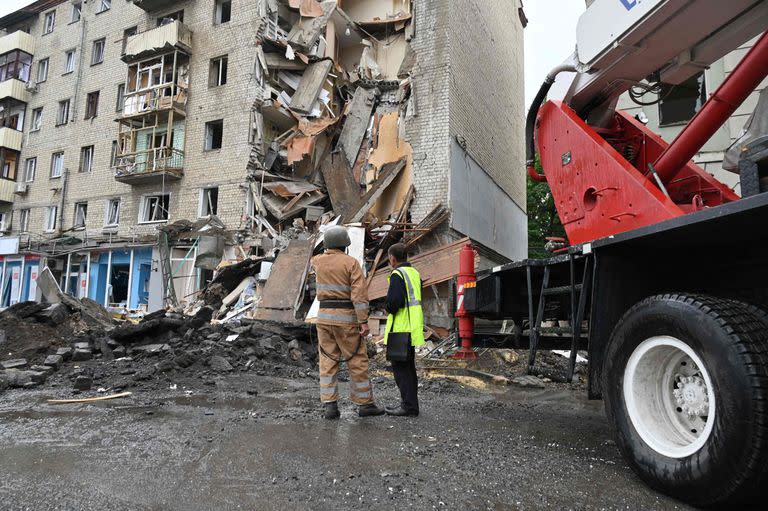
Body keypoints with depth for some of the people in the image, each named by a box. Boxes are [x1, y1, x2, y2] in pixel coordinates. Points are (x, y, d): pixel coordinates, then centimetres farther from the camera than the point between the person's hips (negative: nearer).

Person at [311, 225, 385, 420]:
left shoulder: (319, 261, 6)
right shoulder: (351, 263, -9)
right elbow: (359, 294, -17)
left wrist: (329, 251, 54)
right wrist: (363, 321, -16)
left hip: (324, 316, 5)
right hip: (346, 318, -5)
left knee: (327, 361, 7)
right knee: (357, 361, 5)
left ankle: (329, 405, 3)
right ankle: (364, 404, 12)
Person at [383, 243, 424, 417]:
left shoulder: (398, 274, -14)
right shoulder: (414, 273, 14)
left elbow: (394, 300, -25)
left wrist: (389, 309, -4)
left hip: (401, 327, -9)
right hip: (413, 328, 9)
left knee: (400, 366, -3)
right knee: (408, 365, 15)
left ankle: (409, 406, -1)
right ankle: (409, 403, 23)